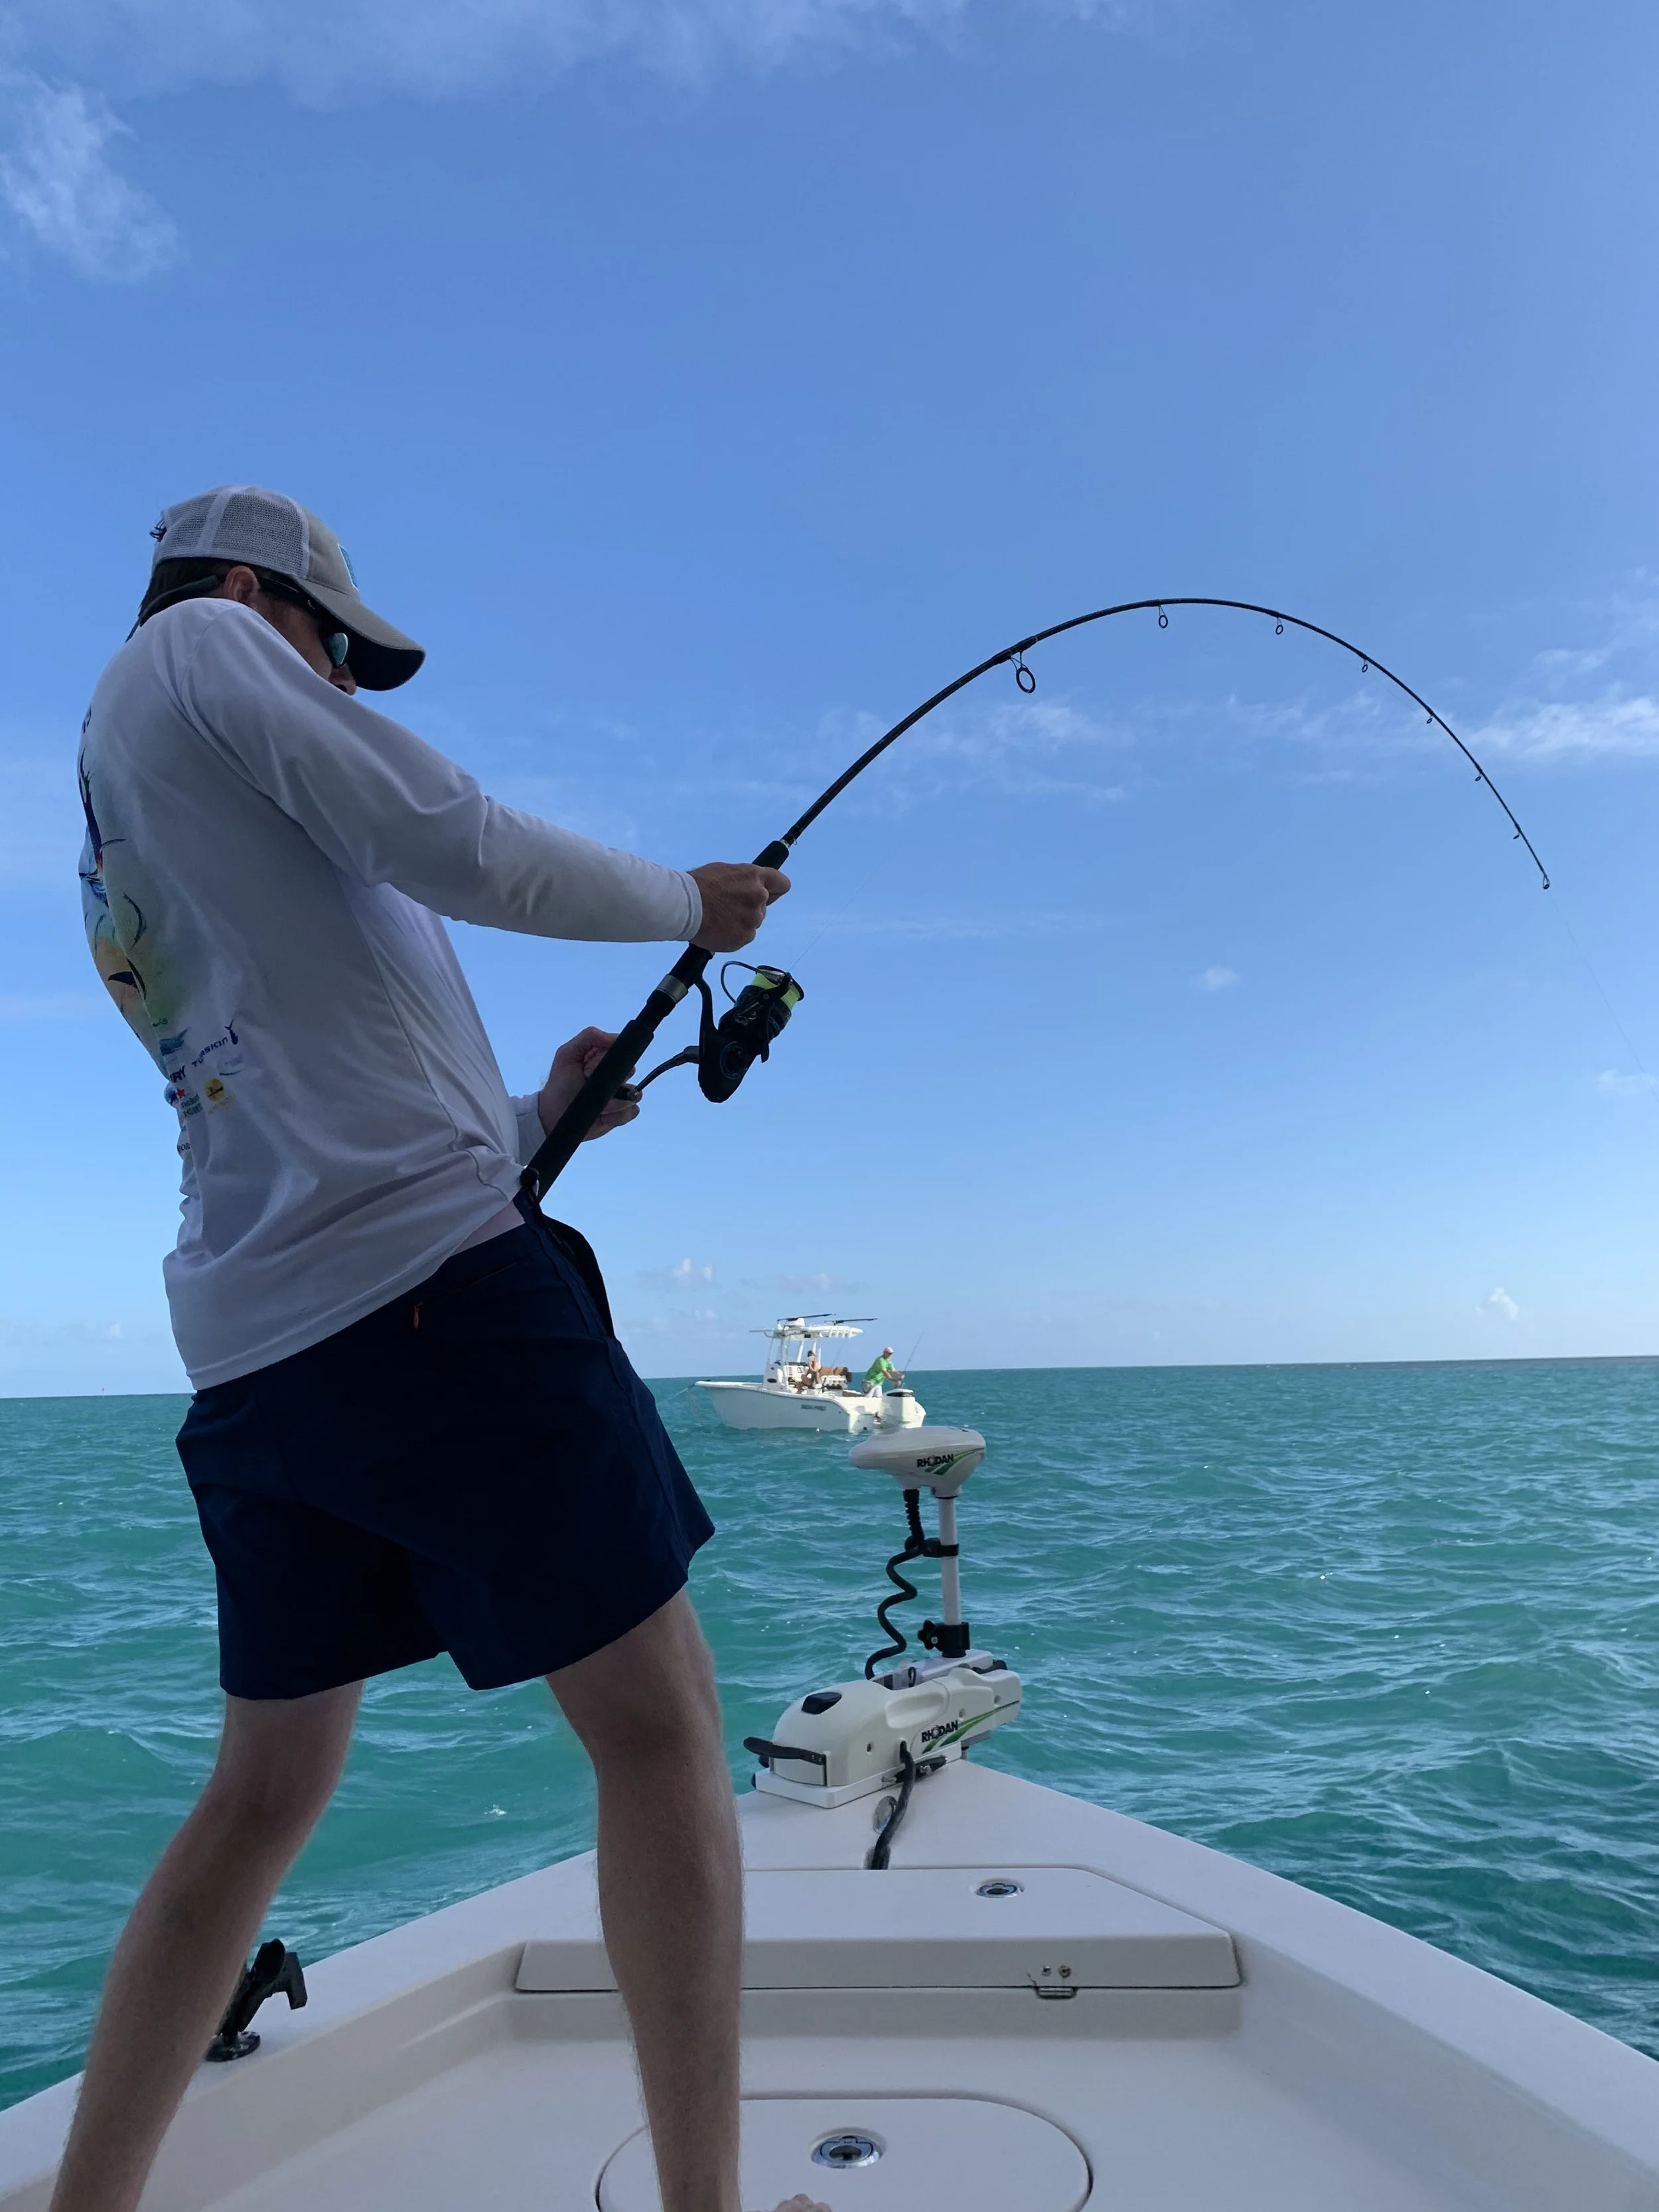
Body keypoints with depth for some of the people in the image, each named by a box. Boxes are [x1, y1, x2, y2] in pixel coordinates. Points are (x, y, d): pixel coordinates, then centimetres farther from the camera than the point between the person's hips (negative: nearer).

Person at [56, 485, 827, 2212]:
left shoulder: (117, 862, 27)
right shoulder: (201, 643, 3)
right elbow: (462, 853, -9)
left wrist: (537, 1118, 21)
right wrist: (692, 898, 7)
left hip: (249, 1348, 9)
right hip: (425, 1287, -9)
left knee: (265, 1788, 19)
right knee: (658, 1727, 0)